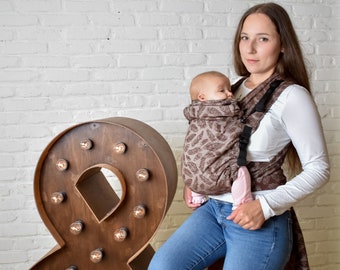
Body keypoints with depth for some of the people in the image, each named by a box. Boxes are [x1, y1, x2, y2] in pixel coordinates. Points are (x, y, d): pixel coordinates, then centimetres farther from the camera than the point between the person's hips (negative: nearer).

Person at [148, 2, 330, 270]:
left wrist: (266, 205, -18)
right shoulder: (235, 90, 9)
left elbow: (318, 169, -10)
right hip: (214, 208, 6)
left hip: (260, 220, -5)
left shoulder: (292, 96, -10)